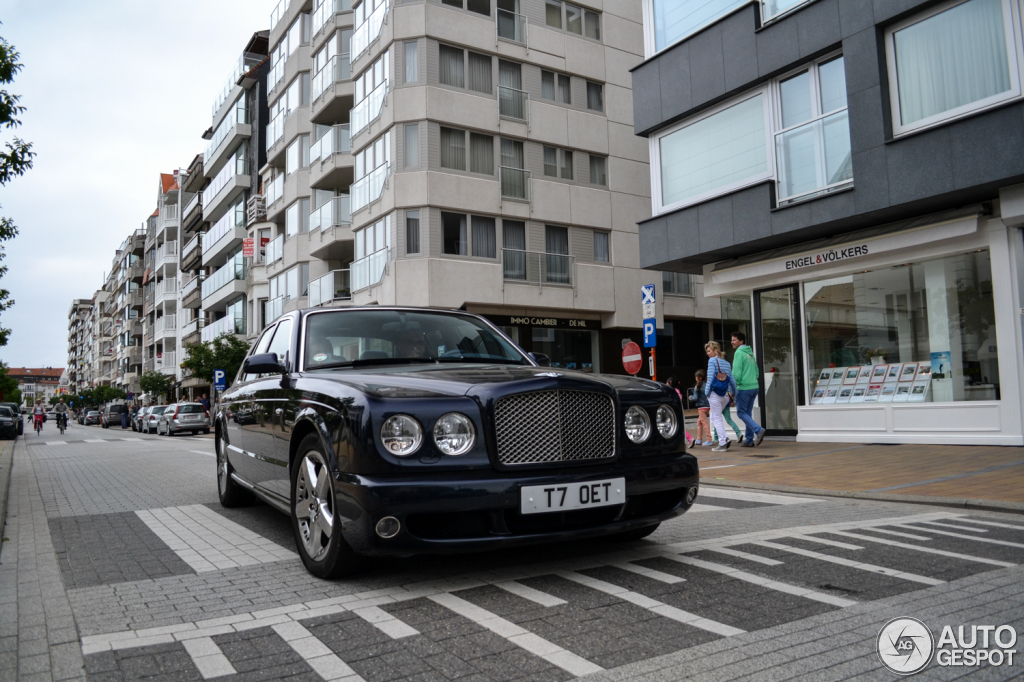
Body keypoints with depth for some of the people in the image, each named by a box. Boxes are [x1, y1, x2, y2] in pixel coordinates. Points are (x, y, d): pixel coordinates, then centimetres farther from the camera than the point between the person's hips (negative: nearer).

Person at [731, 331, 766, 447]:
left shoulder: (739, 353, -10)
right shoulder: (750, 353, 17)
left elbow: (736, 373, -17)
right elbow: (756, 372, 20)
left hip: (744, 388, -8)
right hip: (754, 387, 8)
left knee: (741, 412, -1)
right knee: (748, 413, 12)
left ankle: (758, 430, -17)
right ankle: (749, 440, 13)